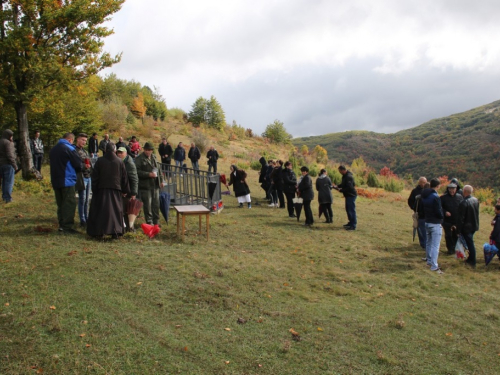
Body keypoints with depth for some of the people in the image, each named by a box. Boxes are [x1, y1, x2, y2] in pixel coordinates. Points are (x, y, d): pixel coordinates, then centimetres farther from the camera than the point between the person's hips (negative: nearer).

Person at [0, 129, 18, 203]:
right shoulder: (8, 143, -14)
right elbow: (10, 155, -19)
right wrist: (15, 165, -14)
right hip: (8, 164, -8)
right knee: (9, 181, -2)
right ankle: (8, 198, -2)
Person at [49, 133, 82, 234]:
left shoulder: (53, 149, 12)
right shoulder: (69, 149, -12)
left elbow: (54, 164, 18)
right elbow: (78, 164, -10)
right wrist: (76, 171, 9)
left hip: (55, 181, 8)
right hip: (67, 181, -8)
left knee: (60, 204, 14)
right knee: (69, 204, -3)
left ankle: (61, 225, 17)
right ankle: (67, 226, -4)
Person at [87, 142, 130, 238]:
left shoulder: (100, 161, -3)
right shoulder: (119, 161, -1)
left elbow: (94, 176, -2)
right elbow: (124, 177, 3)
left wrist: (94, 189, 6)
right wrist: (125, 190, 10)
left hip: (102, 189, 0)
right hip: (116, 189, 0)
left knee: (100, 210, 7)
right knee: (115, 210, 4)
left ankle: (98, 231, 9)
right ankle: (115, 231, -2)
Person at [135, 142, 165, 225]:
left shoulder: (154, 157, 14)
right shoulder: (139, 159, -7)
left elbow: (158, 168, 20)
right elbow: (138, 171, -15)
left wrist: (161, 180, 16)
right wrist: (148, 174, -20)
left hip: (155, 185, 6)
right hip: (145, 186, -6)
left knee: (156, 204, 10)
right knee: (147, 204, -1)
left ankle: (156, 221, 21)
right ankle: (149, 222, 9)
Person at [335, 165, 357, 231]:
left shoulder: (348, 177, -22)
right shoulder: (345, 176, 11)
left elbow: (349, 188, -26)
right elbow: (343, 184, 24)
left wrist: (341, 190, -15)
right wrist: (337, 186, 10)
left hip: (351, 195, -11)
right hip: (348, 195, 11)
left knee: (352, 210, -7)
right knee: (348, 209, 19)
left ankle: (353, 226, -4)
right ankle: (351, 222, 32)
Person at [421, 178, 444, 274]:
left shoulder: (424, 196, 4)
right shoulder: (435, 197, -21)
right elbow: (438, 212, -19)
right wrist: (442, 216, -1)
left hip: (427, 222, 8)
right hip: (435, 224, -8)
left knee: (428, 243, 22)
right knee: (435, 245, -6)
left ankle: (429, 260, 38)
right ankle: (434, 266, -7)